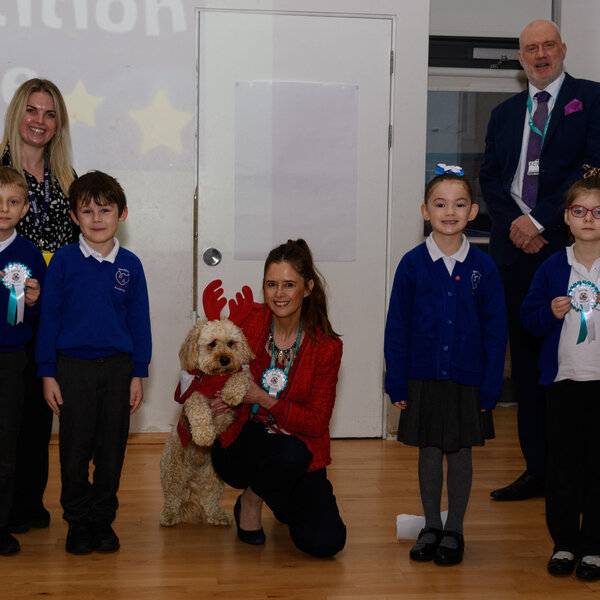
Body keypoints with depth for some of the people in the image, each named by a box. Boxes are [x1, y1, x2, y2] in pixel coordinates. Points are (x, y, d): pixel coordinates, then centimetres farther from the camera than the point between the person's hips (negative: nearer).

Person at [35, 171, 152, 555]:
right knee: (75, 448, 5)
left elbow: (139, 321, 5)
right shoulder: (64, 261, -3)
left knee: (112, 450, 8)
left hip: (117, 366, 1)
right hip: (74, 366, -1)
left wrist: (138, 374, 3)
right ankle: (77, 521, 20)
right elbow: (49, 317, 0)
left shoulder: (130, 265, 1)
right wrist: (48, 373, -3)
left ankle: (103, 519, 23)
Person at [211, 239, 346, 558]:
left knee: (325, 542, -17)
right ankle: (250, 500, -2)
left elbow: (317, 422, -11)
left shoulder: (326, 347, -9)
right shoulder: (248, 321, -8)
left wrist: (265, 399, -24)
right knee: (290, 452, -36)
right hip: (241, 446, -1)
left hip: (302, 450, 1)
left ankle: (286, 502, 18)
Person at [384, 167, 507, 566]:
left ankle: (454, 531, 24)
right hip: (423, 379, 0)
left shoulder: (483, 267, -4)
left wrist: (491, 386, -4)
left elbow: (496, 331, 0)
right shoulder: (412, 264, -4)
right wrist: (397, 383, -3)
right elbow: (397, 327, -1)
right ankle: (431, 528, 26)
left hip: (467, 380, 0)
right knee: (429, 453, 10)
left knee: (460, 454, 9)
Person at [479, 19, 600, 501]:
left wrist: (540, 221, -13)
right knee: (526, 360, 6)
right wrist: (514, 222, -5)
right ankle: (538, 470, 13)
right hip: (517, 247, 5)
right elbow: (490, 177, 14)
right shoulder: (504, 114, 19)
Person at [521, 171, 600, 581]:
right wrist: (551, 313, -12)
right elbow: (529, 316, 7)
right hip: (563, 380, 2)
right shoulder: (552, 268, 4)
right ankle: (564, 543, 20)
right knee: (563, 466, 8)